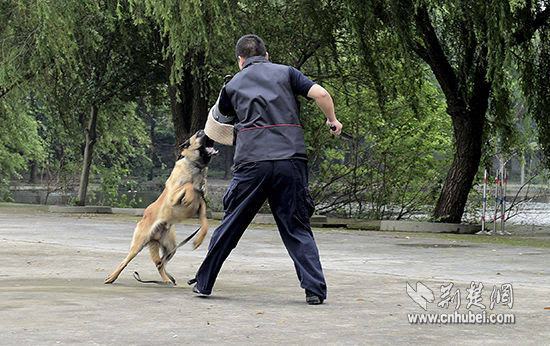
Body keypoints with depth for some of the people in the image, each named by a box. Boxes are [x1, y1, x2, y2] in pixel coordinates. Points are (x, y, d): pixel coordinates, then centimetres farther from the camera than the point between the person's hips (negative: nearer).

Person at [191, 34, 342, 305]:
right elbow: (321, 94, 1)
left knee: (230, 225, 12)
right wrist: (332, 121, 18)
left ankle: (204, 283, 21)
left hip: (252, 162, 0)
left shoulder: (233, 85, 17)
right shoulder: (286, 72, 13)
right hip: (291, 159, 0)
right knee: (297, 229, 7)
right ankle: (315, 289, -4)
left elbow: (222, 111, 35)